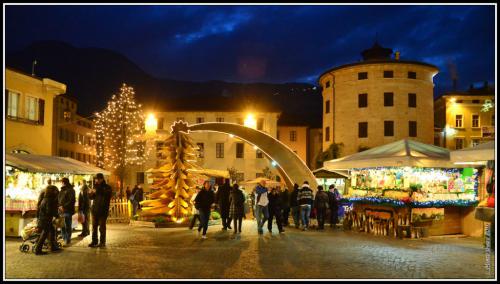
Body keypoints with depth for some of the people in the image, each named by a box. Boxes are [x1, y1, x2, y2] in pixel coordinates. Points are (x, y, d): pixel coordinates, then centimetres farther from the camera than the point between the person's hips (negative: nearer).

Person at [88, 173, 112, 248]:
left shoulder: (107, 187, -3)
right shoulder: (96, 187, 14)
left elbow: (107, 194, -23)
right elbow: (91, 197, 19)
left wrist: (97, 191, -29)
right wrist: (90, 194, -4)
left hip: (103, 210, -6)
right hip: (95, 210, 6)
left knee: (102, 227, -2)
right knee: (94, 227, 10)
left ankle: (102, 242, 5)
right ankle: (94, 241, 18)